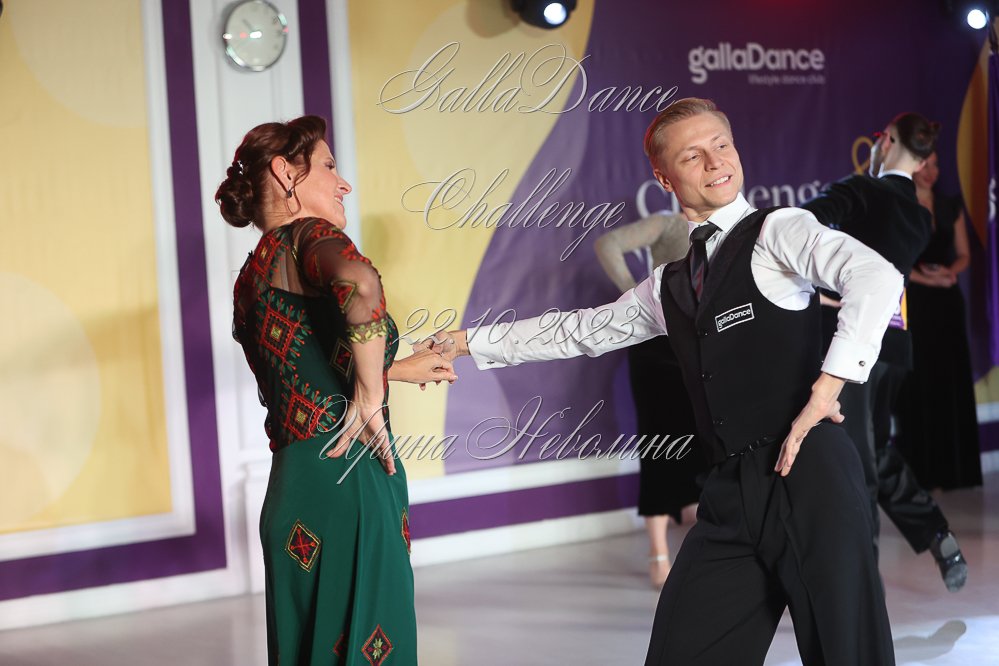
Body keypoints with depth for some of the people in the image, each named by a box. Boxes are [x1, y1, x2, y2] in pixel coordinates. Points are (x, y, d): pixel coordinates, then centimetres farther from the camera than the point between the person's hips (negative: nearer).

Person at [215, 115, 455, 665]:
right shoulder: (308, 236, -7)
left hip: (293, 486, 9)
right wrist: (372, 396, -19)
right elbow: (358, 283, -31)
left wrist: (399, 368, 40)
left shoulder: (251, 275, 18)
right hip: (345, 479, -9)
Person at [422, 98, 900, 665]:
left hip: (808, 470, -6)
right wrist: (469, 341, 32)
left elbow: (878, 278, -16)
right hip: (733, 491, 6)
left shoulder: (779, 231, 1)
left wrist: (824, 392, -20)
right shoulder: (670, 287, 20)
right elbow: (579, 331, 30)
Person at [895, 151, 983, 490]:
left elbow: (963, 254, 12)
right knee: (916, 384, -4)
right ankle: (919, 470, 1)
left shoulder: (951, 207, 10)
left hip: (947, 303, 4)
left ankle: (953, 467, 10)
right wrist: (925, 278, -18)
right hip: (911, 304, -4)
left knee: (951, 380, 4)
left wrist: (949, 272, -9)